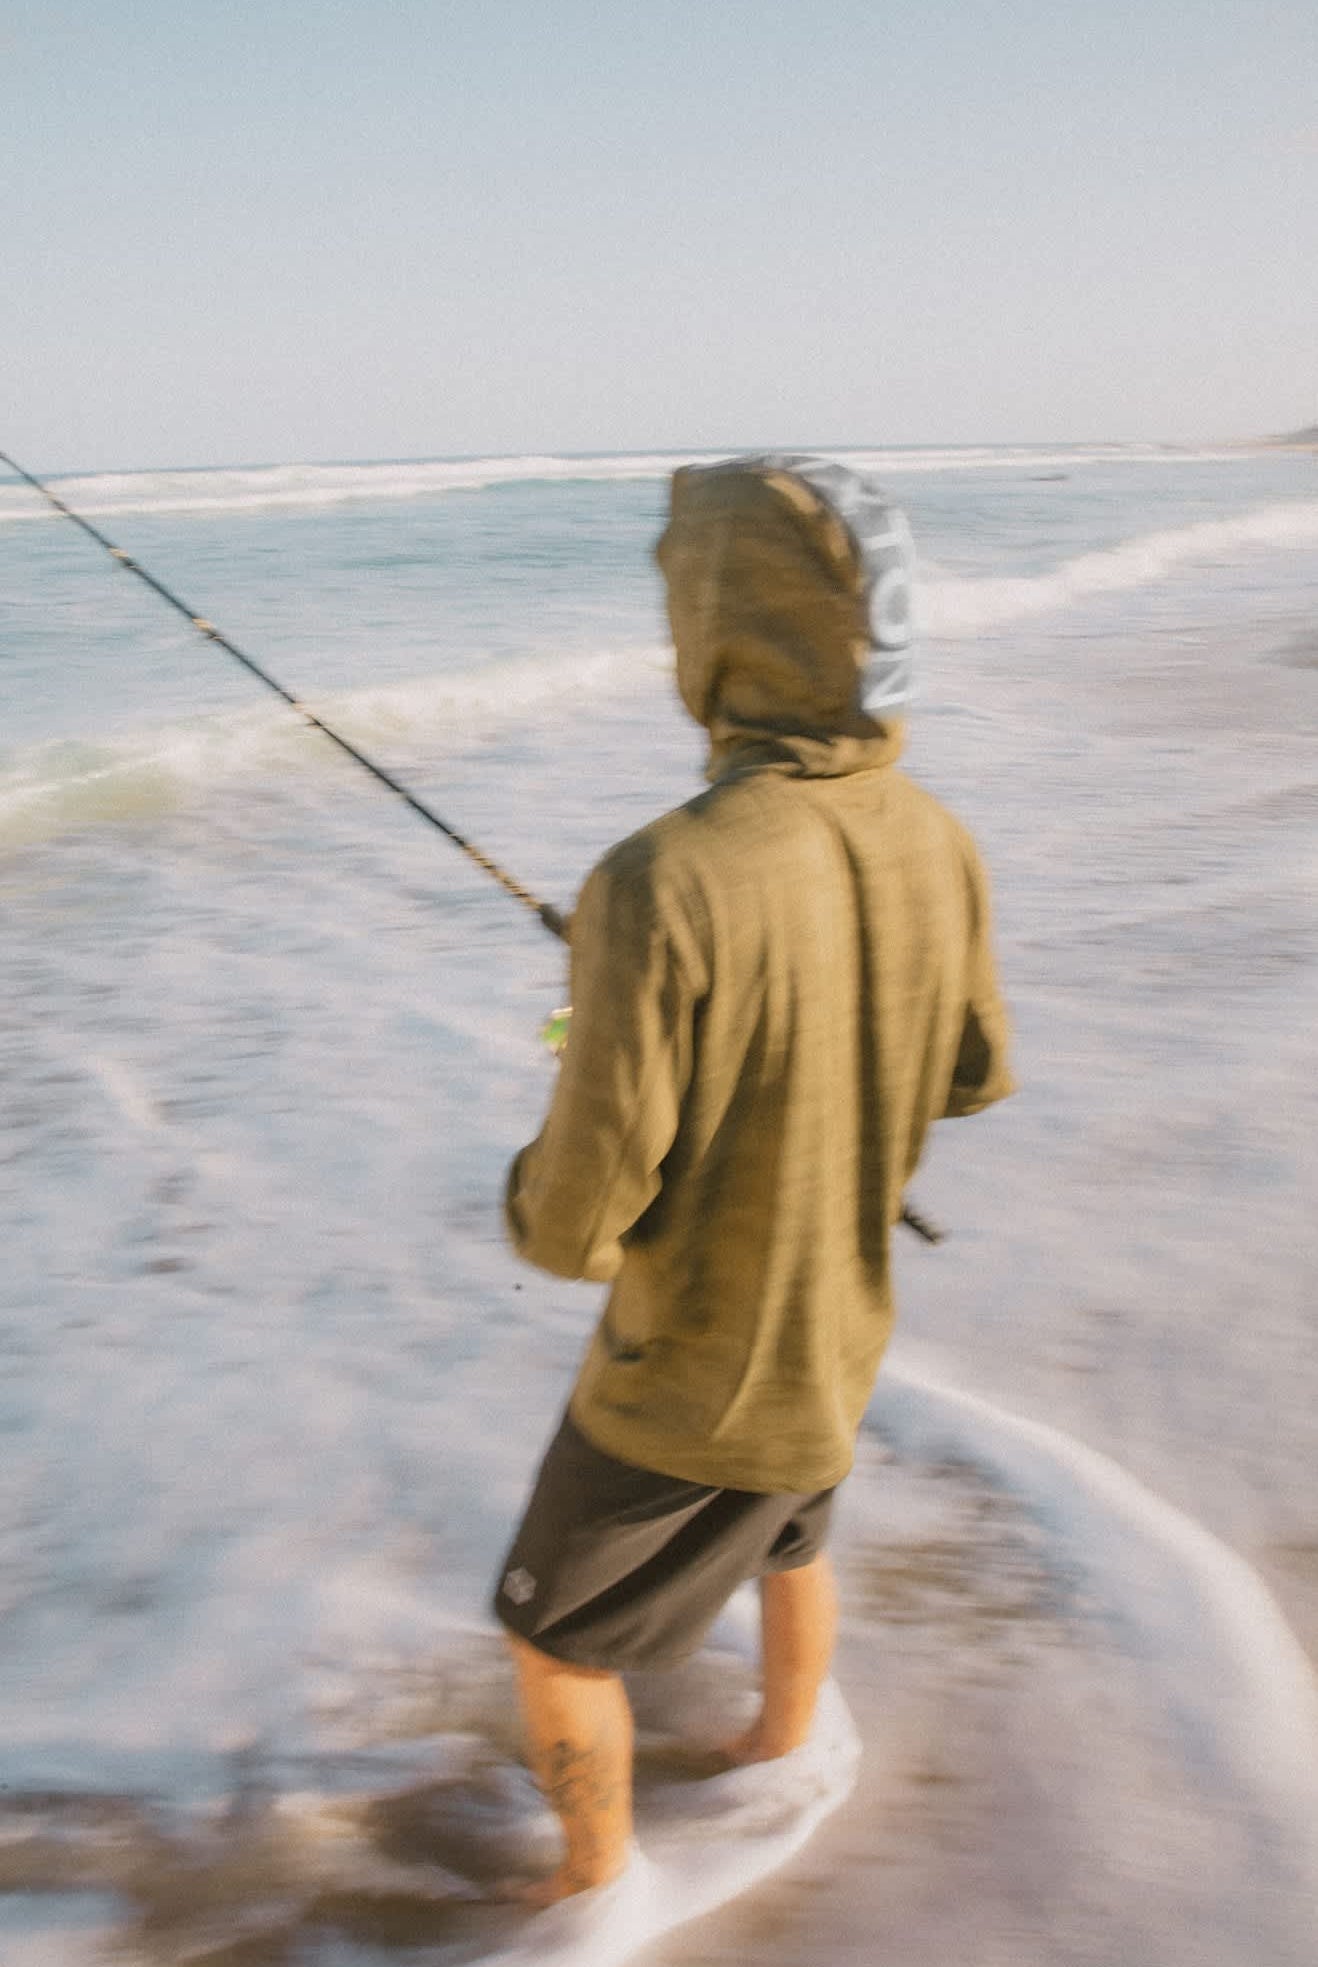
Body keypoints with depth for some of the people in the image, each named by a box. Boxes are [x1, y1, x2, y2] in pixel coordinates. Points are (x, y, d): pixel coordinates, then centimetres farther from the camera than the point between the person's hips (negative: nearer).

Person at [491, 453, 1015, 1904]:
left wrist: (535, 1191, -5)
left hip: (687, 1378, -6)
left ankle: (595, 1893, 40)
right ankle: (780, 1762, 59)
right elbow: (974, 1076, 5)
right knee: (788, 1542, 35)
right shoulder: (937, 848, -13)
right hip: (841, 1339, 7)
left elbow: (577, 1226, -28)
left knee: (555, 1638, 19)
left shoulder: (663, 889, -35)